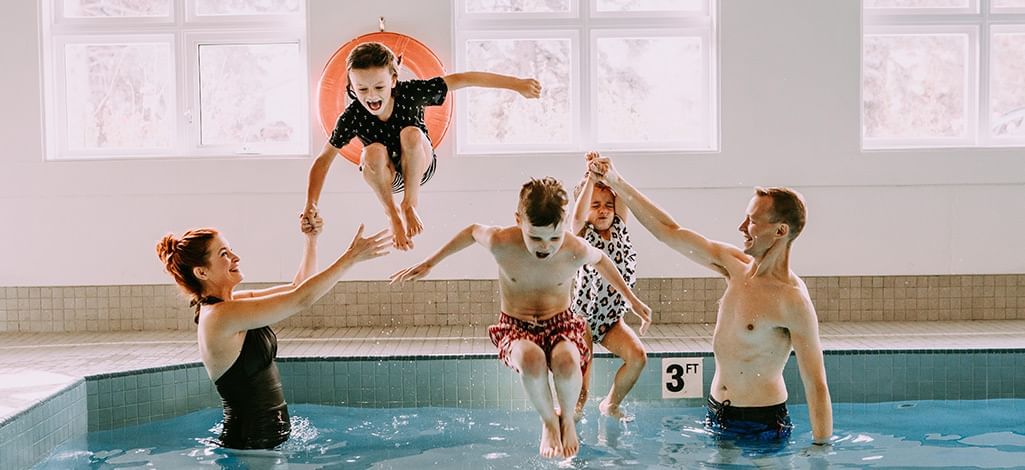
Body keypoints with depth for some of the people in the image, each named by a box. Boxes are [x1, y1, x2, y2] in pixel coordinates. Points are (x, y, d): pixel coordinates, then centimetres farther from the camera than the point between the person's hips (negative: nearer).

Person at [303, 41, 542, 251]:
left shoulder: (410, 93, -25)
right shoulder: (352, 117, -23)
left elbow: (461, 79, -25)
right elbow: (323, 160, -16)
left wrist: (516, 84, -28)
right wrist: (311, 205, -26)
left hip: (420, 165, 0)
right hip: (387, 175, 0)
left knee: (412, 134, -34)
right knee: (374, 152, -35)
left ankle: (410, 205, -13)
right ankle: (392, 213, -11)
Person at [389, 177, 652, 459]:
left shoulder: (577, 251, -19)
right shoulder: (501, 243, -21)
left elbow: (601, 260, 5)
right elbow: (472, 232, 2)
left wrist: (633, 300, 16)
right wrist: (428, 264, 10)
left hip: (560, 323, 0)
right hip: (515, 327, 0)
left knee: (566, 361, -38)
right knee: (531, 358, -39)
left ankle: (567, 419, -2)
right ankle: (549, 422, -7)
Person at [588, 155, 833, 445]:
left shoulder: (793, 301, -19)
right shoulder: (735, 265, 1)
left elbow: (816, 386, -18)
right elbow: (670, 232, 7)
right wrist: (616, 182, 9)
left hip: (761, 424, -6)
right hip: (717, 413, 6)